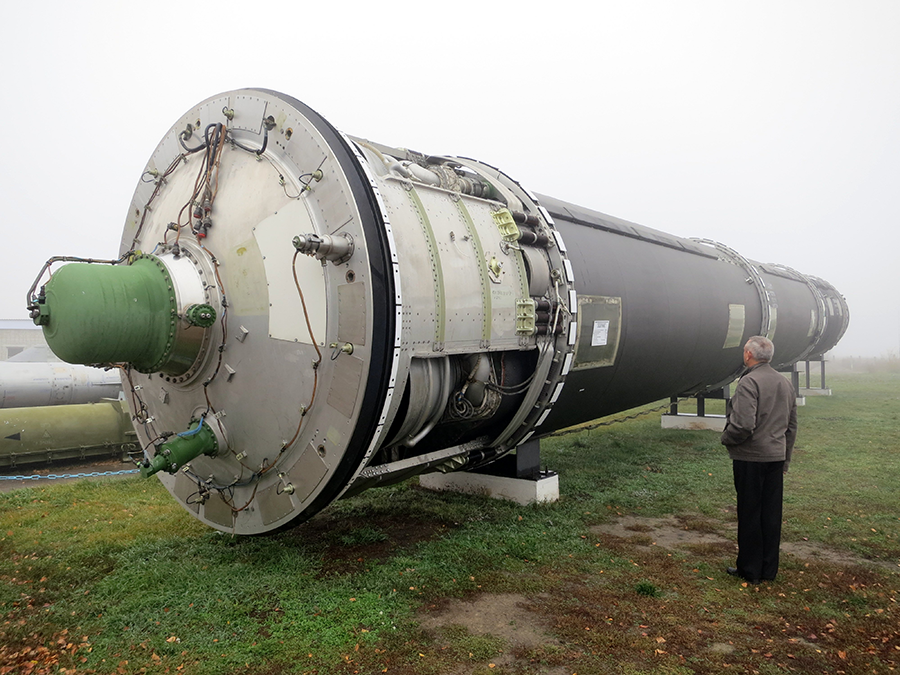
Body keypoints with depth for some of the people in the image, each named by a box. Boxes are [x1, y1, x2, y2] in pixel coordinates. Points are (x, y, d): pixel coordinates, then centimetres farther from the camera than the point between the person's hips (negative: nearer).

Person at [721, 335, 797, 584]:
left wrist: (726, 439, -5)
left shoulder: (749, 382, -16)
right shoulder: (785, 383, 10)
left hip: (750, 458, -7)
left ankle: (749, 570, 13)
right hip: (776, 458, 7)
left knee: (749, 514, 3)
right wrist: (785, 459, 22)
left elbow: (743, 425, -25)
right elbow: (792, 426, 16)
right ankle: (769, 570, 22)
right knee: (772, 514, 13)